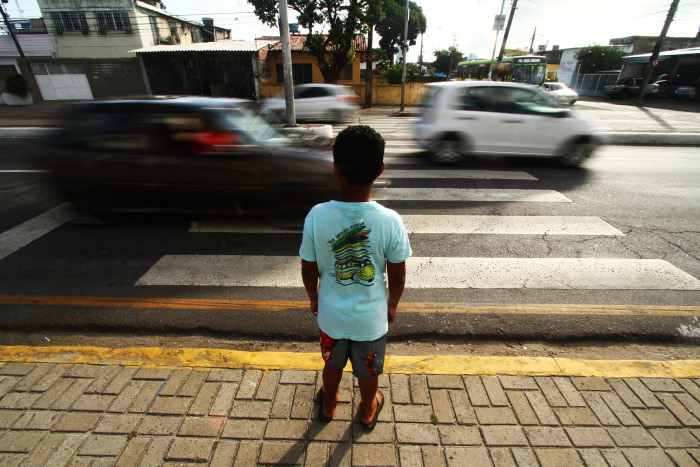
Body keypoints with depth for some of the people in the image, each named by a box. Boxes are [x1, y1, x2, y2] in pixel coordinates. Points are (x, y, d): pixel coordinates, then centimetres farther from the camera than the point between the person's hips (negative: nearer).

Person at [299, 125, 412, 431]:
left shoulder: (317, 216, -24)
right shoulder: (391, 221, -24)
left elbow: (309, 271, -11)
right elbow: (397, 276, -12)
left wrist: (314, 299, 9)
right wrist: (392, 305, 8)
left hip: (331, 314, 1)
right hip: (372, 317, 0)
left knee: (332, 365, 30)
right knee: (368, 371, 27)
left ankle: (328, 406, 57)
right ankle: (368, 412, 56)